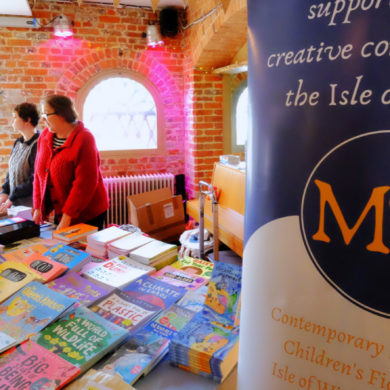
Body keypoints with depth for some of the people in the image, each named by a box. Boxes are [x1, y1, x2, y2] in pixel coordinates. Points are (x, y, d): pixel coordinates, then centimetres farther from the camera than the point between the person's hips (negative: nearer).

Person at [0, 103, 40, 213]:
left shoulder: (37, 145, -17)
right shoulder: (17, 143, 9)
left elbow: (35, 180, -20)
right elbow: (11, 171, 16)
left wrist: (11, 199, -16)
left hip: (30, 205, -7)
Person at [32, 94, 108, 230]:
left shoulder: (84, 139, -18)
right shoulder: (45, 135, 4)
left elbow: (85, 182, -22)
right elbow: (39, 173, 8)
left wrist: (67, 216, -21)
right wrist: (38, 207, 2)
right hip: (59, 210, 6)